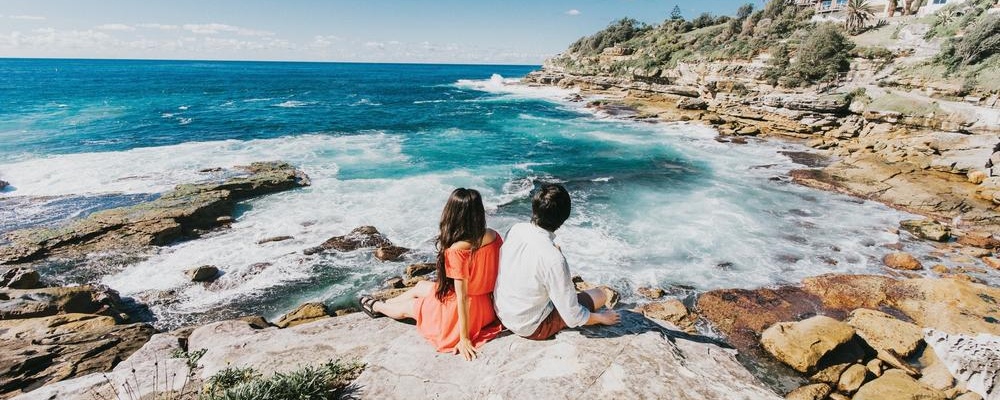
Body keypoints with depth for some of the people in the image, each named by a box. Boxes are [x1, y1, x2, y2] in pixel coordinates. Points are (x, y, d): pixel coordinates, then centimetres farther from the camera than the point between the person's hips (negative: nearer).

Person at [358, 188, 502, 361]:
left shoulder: (457, 250, -30)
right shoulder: (494, 236, -10)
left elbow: (462, 297, -25)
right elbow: (497, 275, 0)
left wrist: (464, 338, -16)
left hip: (462, 313, -6)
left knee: (407, 307, 21)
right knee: (421, 286, 25)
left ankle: (376, 307, 53)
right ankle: (384, 304, 51)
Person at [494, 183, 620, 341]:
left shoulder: (515, 229, -15)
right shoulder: (554, 259, -34)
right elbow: (573, 317, -23)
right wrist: (602, 318, -3)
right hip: (530, 328, -6)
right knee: (600, 295, 6)